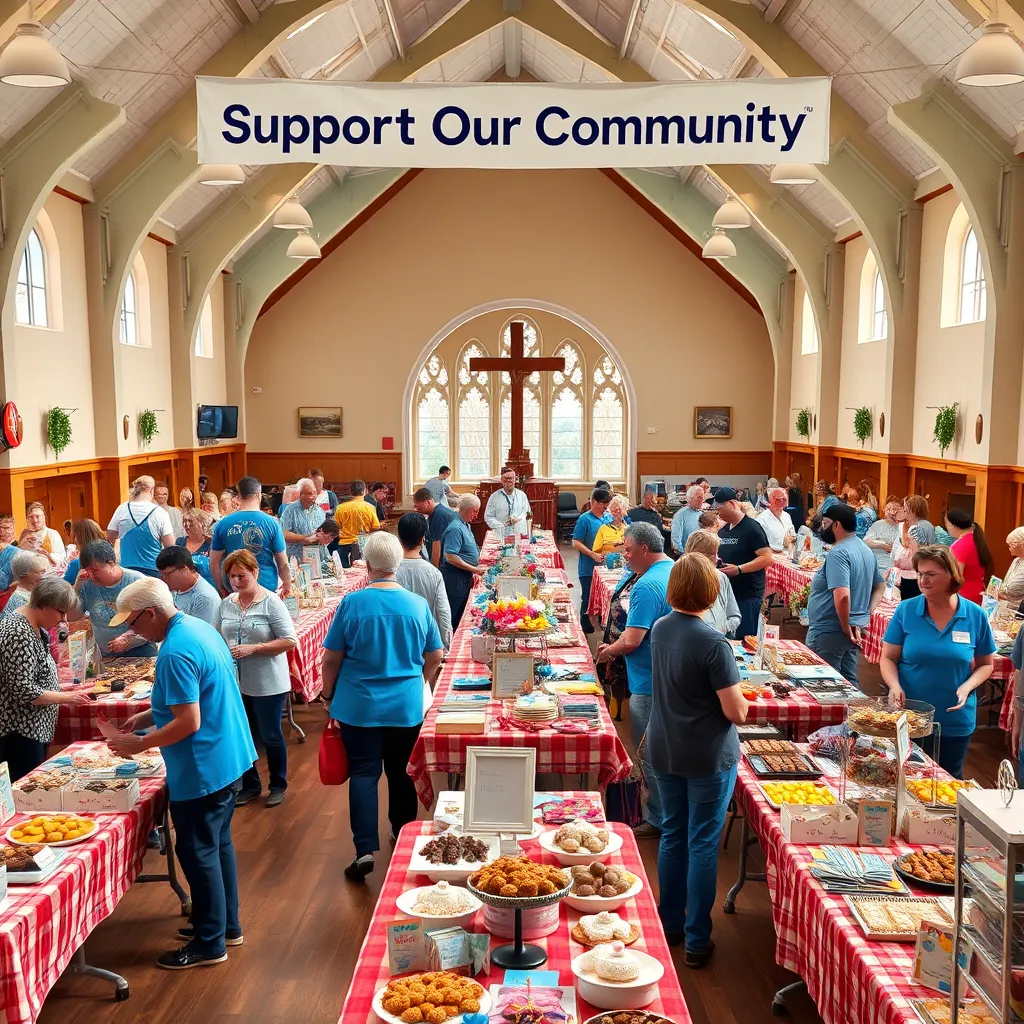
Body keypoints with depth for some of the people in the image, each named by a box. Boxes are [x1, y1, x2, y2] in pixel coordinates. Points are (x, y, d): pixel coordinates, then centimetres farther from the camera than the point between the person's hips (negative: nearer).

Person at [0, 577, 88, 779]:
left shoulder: (34, 627, 8)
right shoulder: (19, 634, -22)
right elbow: (24, 691, -25)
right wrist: (65, 697, -17)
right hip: (19, 731, -10)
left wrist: (60, 688, 8)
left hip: (34, 728, 10)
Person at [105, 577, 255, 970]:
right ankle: (226, 924, 34)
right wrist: (148, 717, 14)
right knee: (218, 843, 21)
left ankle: (209, 944, 17)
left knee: (198, 852, 4)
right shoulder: (199, 627, 6)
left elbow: (189, 723, -26)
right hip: (228, 757, 10)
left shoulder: (175, 652, -24)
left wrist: (139, 744, -14)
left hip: (203, 770, -10)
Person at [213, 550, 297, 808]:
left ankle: (278, 785, 28)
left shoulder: (271, 602, -12)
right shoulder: (226, 604, 3)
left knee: (270, 736, 8)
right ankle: (250, 785, 32)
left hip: (267, 685, -5)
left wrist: (254, 648, -22)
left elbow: (289, 641, -15)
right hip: (235, 684, 5)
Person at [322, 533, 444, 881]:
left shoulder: (352, 603, -11)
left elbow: (331, 659, -6)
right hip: (407, 707, 2)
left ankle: (366, 849, -6)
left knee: (363, 773, 4)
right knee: (401, 772, 17)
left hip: (359, 706, -2)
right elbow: (435, 657, 4)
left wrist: (329, 694, 9)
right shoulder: (418, 604, -5)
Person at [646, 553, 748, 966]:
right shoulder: (714, 644, -22)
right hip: (708, 757, -6)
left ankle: (670, 924, 31)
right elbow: (737, 712, -20)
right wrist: (741, 701, 1)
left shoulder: (660, 629, -2)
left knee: (672, 835, 18)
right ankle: (696, 941, 15)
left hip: (664, 751, 6)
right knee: (703, 843, 6)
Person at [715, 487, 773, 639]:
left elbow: (767, 558, -17)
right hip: (726, 593, 8)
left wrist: (739, 569, -24)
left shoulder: (751, 528, -11)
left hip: (748, 596, -8)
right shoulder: (722, 531, 14)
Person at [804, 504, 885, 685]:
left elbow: (842, 596, -30)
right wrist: (866, 615, 9)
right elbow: (881, 586, 21)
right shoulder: (865, 549, 10)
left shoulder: (838, 553, -19)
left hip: (828, 633, -9)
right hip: (854, 631, 9)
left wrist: (846, 629, -18)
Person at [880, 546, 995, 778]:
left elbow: (985, 664, 4)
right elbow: (888, 658, -2)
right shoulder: (905, 610, -6)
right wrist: (895, 686, -21)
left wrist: (967, 687, -14)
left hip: (956, 722, 1)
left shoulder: (975, 616, -4)